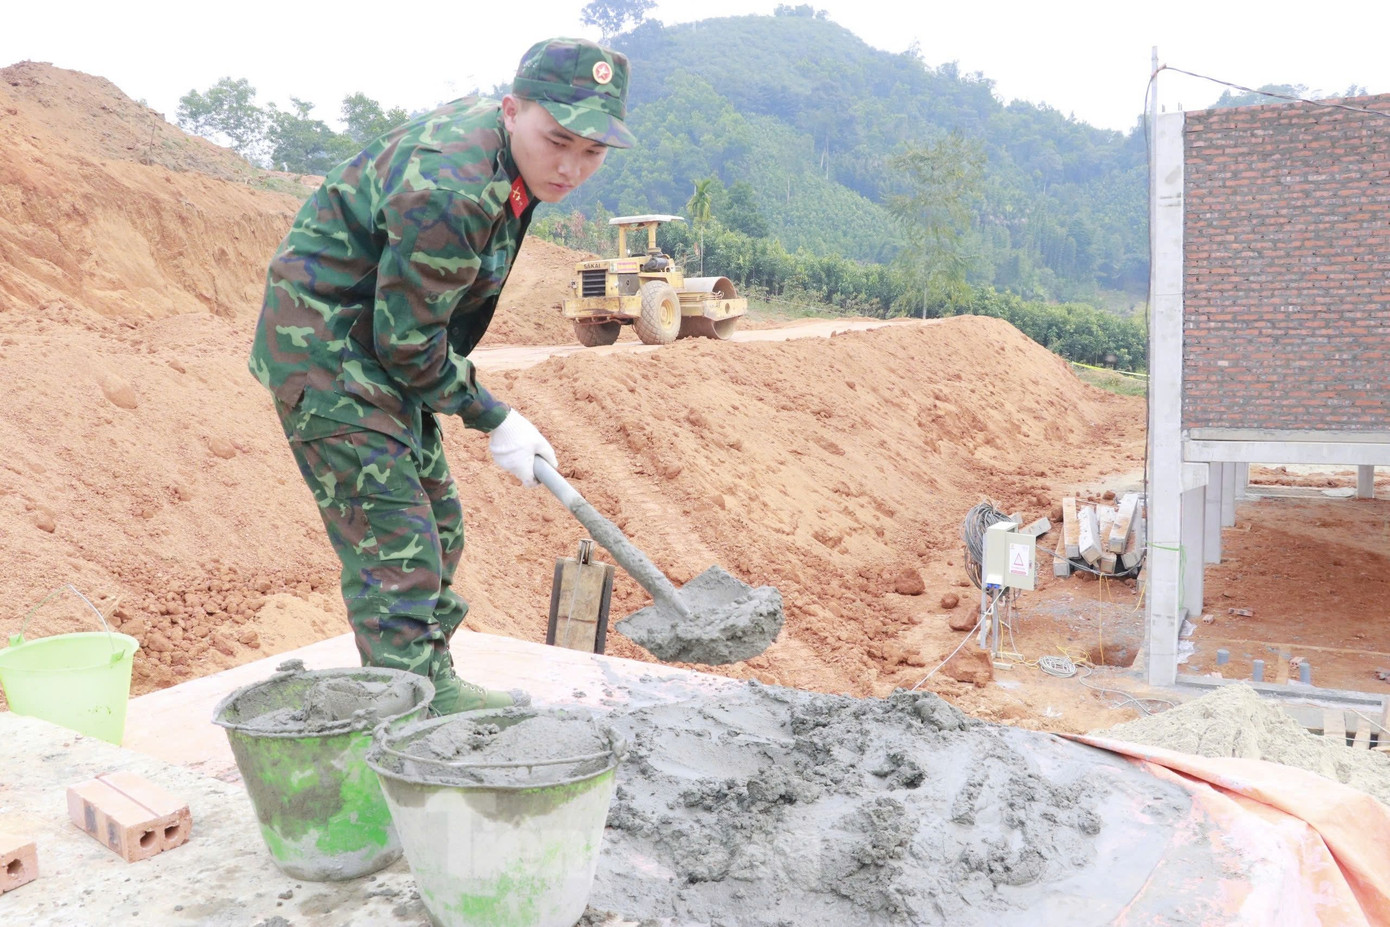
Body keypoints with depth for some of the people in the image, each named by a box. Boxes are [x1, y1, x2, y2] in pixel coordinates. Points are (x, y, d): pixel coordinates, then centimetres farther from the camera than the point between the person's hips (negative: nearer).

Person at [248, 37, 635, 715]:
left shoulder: (499, 140, 0)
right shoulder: (450, 192, -31)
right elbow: (406, 341, -23)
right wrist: (495, 422, -12)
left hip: (379, 345, 10)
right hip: (324, 348, -10)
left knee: (438, 526, 16)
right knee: (395, 548, -13)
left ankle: (436, 688, 32)